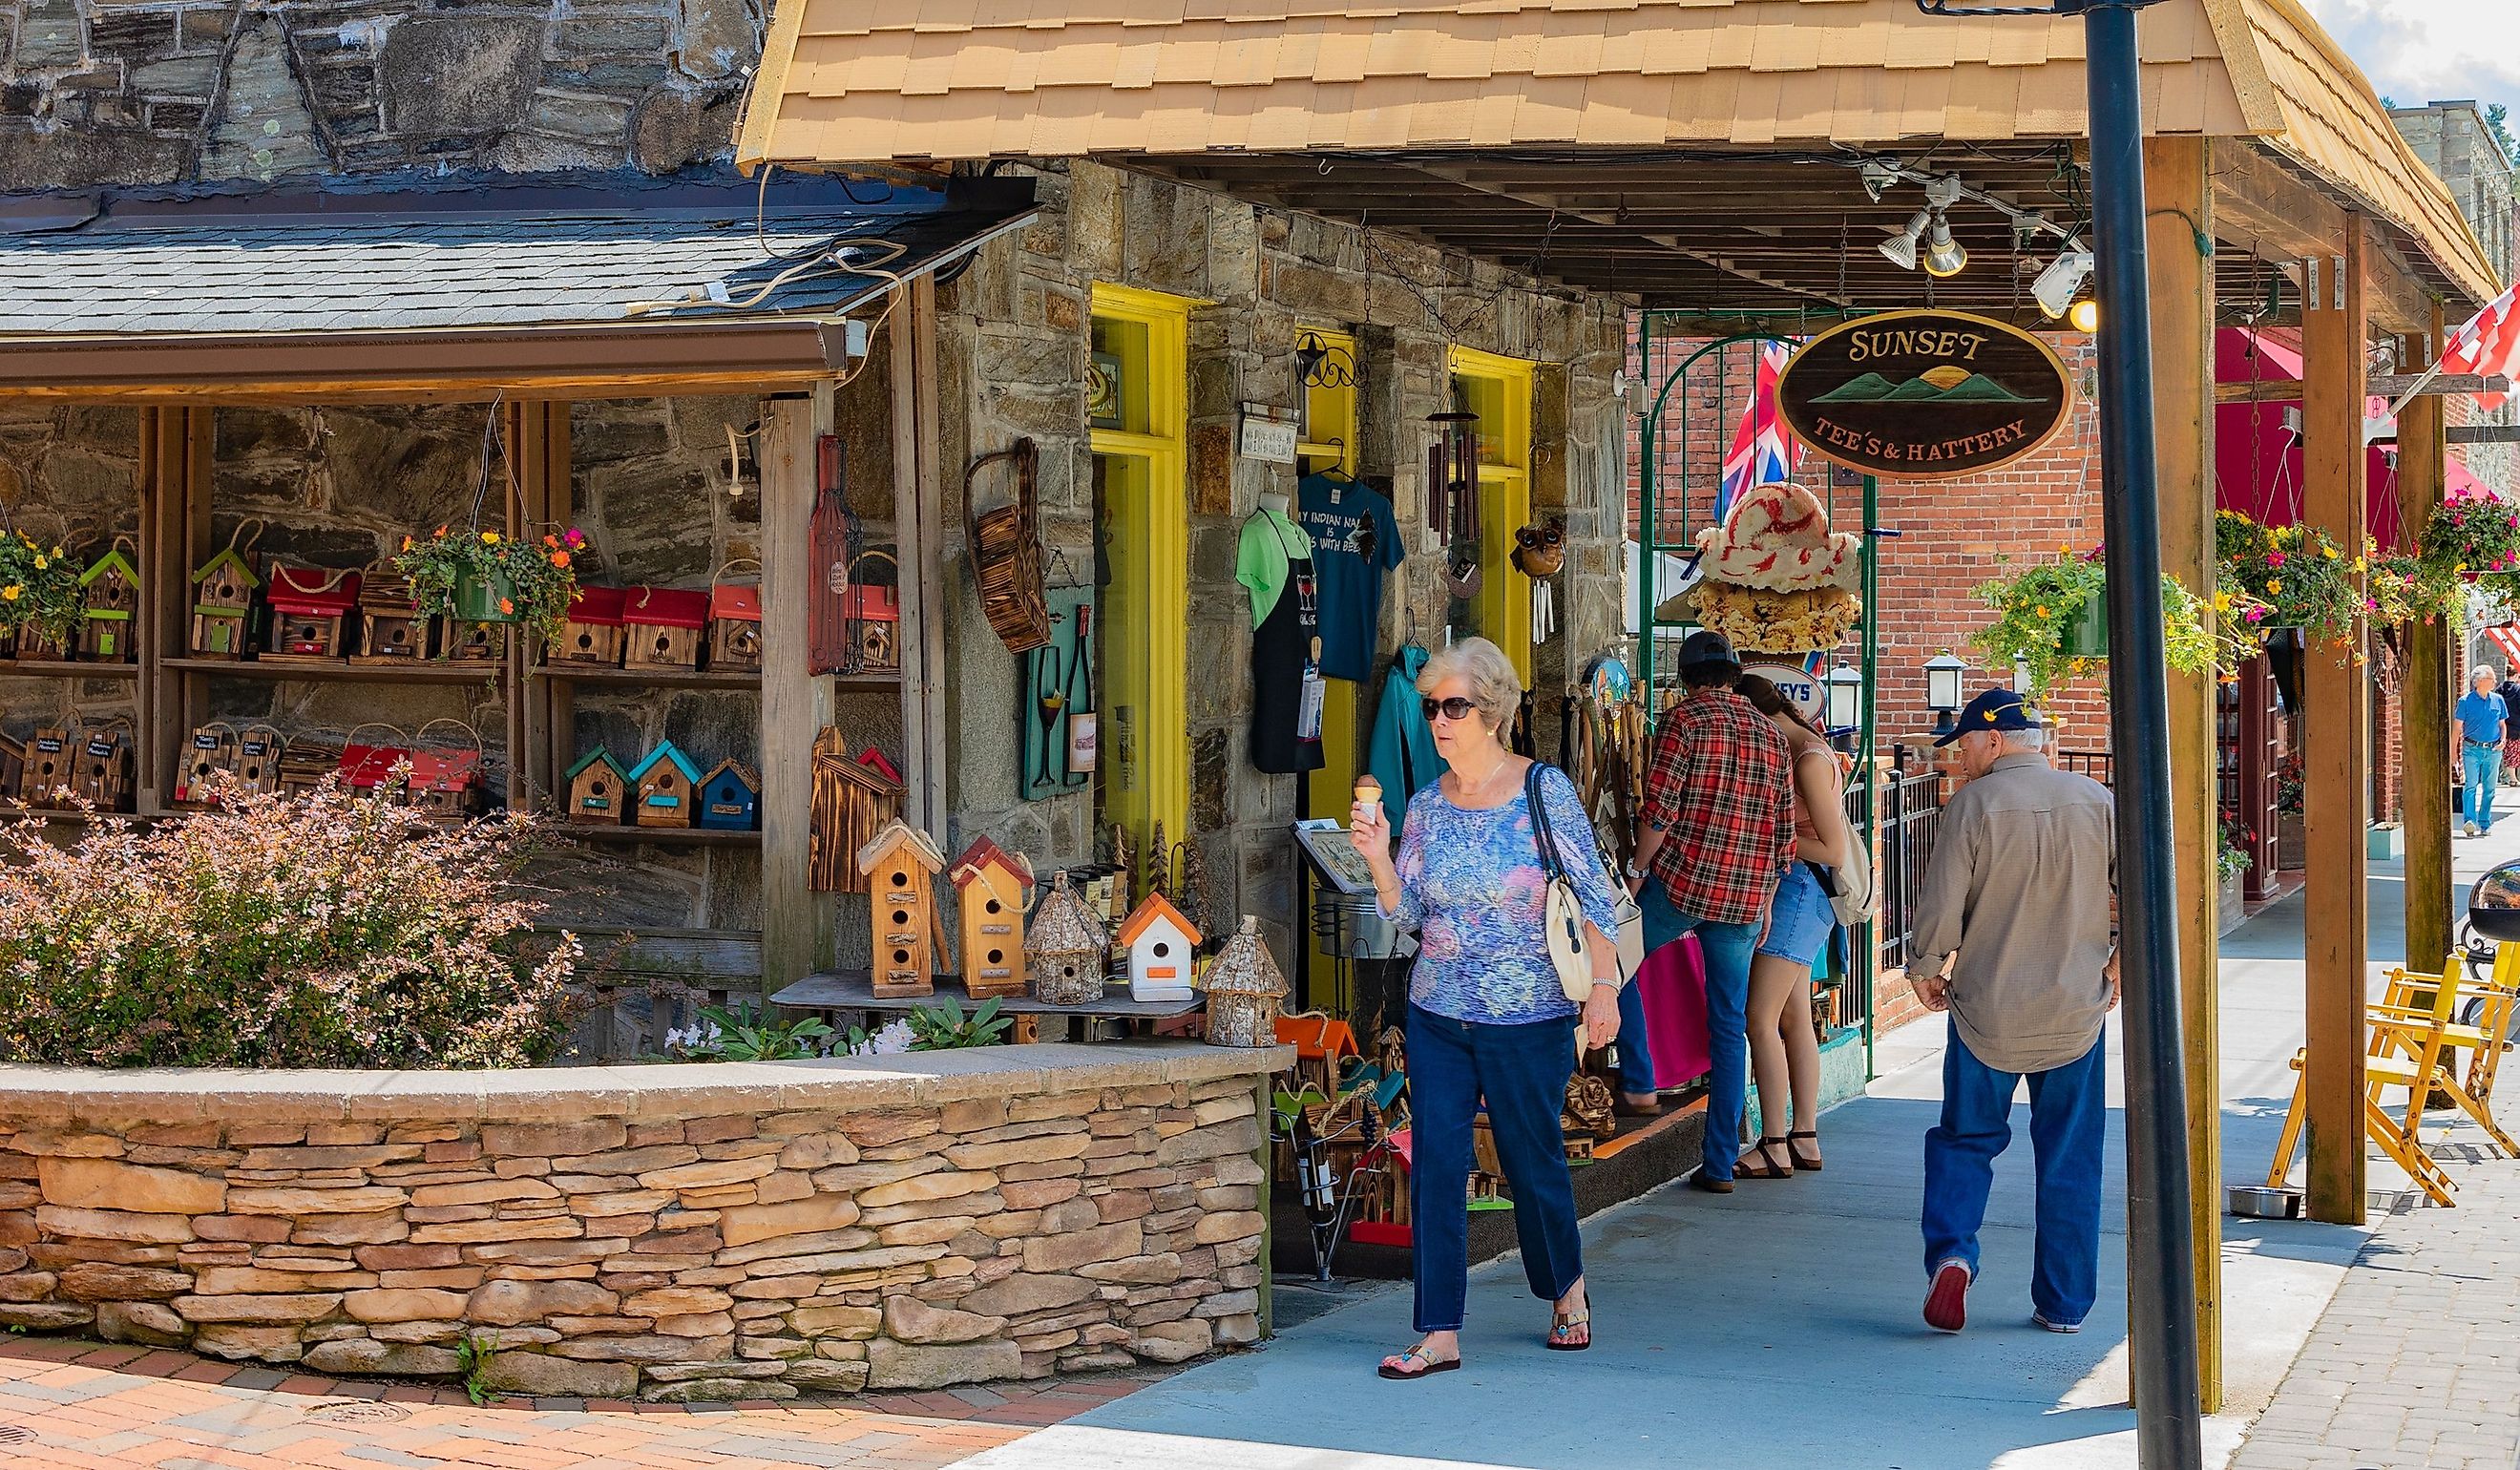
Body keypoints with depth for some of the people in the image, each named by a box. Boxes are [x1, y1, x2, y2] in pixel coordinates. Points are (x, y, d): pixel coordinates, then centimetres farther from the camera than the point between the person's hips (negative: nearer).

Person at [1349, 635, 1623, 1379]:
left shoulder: (1545, 791, -6)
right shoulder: (1426, 806, 6)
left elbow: (1594, 897, -6)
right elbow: (1408, 914, 7)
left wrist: (1603, 986, -14)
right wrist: (1379, 857, -9)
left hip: (1529, 1019, -4)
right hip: (1437, 1016, 4)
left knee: (1534, 1163, 8)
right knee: (1434, 1167, -3)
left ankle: (1568, 1288, 34)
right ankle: (1439, 1334, 0)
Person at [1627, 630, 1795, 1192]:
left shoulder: (1684, 719, -4)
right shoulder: (1770, 734, 13)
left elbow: (1660, 808, -12)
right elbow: (1784, 829, 14)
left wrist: (1636, 870, -1)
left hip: (1681, 881, -5)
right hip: (1746, 898, 5)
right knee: (1729, 1028, 8)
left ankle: (1638, 1081, 16)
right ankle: (1721, 1163, 8)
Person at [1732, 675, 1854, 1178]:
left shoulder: (1810, 762, -18)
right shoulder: (1800, 750, 11)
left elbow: (1834, 850, -20)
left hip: (1800, 888, -10)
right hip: (1796, 889, 10)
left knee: (1761, 1020, -9)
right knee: (1794, 1019, 13)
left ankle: (1774, 1148, -7)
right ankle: (1805, 1140, 18)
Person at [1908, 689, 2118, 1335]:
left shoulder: (1972, 805, -9)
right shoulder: (2096, 802, 0)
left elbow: (1939, 905, -11)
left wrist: (1926, 969, 7)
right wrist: (2120, 962, 11)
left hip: (1986, 1010, -2)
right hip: (2076, 1013, 2)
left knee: (1965, 1140, 13)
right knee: (2069, 1160, 10)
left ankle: (1950, 1253, -8)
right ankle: (2064, 1304, 12)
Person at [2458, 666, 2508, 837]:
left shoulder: (2497, 700, 8)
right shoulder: (2466, 701, -3)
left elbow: (2502, 724, 18)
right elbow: (2458, 728, 1)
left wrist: (2503, 740, -1)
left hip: (2493, 751, 4)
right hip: (2472, 749, -4)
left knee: (2489, 788, 7)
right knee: (2471, 785, -14)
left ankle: (2485, 824, 15)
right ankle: (2470, 821, -21)